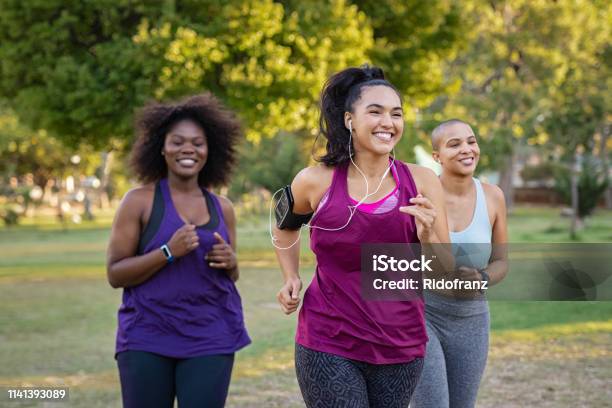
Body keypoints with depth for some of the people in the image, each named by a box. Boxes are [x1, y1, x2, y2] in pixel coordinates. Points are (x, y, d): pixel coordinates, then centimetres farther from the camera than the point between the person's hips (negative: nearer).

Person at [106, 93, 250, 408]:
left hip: (210, 338, 3)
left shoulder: (222, 208, 9)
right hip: (147, 337, -3)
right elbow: (114, 274, -6)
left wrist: (230, 262, -3)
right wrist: (168, 252, -18)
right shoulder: (139, 201, -2)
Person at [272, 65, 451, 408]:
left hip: (401, 347, 2)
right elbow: (286, 225, 20)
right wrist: (291, 278, 6)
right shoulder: (316, 181, -4)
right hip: (328, 344, -2)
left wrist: (428, 236, -17)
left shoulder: (422, 182, -2)